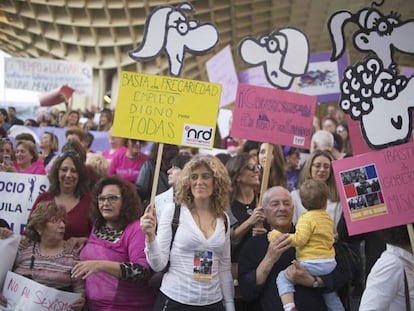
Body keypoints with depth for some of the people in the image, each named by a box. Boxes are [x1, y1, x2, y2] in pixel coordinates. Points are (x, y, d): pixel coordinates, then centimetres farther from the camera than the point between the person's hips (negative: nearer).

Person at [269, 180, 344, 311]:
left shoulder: (306, 218, -11)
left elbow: (299, 240, -21)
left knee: (283, 277, -12)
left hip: (312, 263, -8)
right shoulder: (328, 218, 14)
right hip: (330, 263, 8)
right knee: (330, 294, 29)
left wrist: (280, 236, -13)